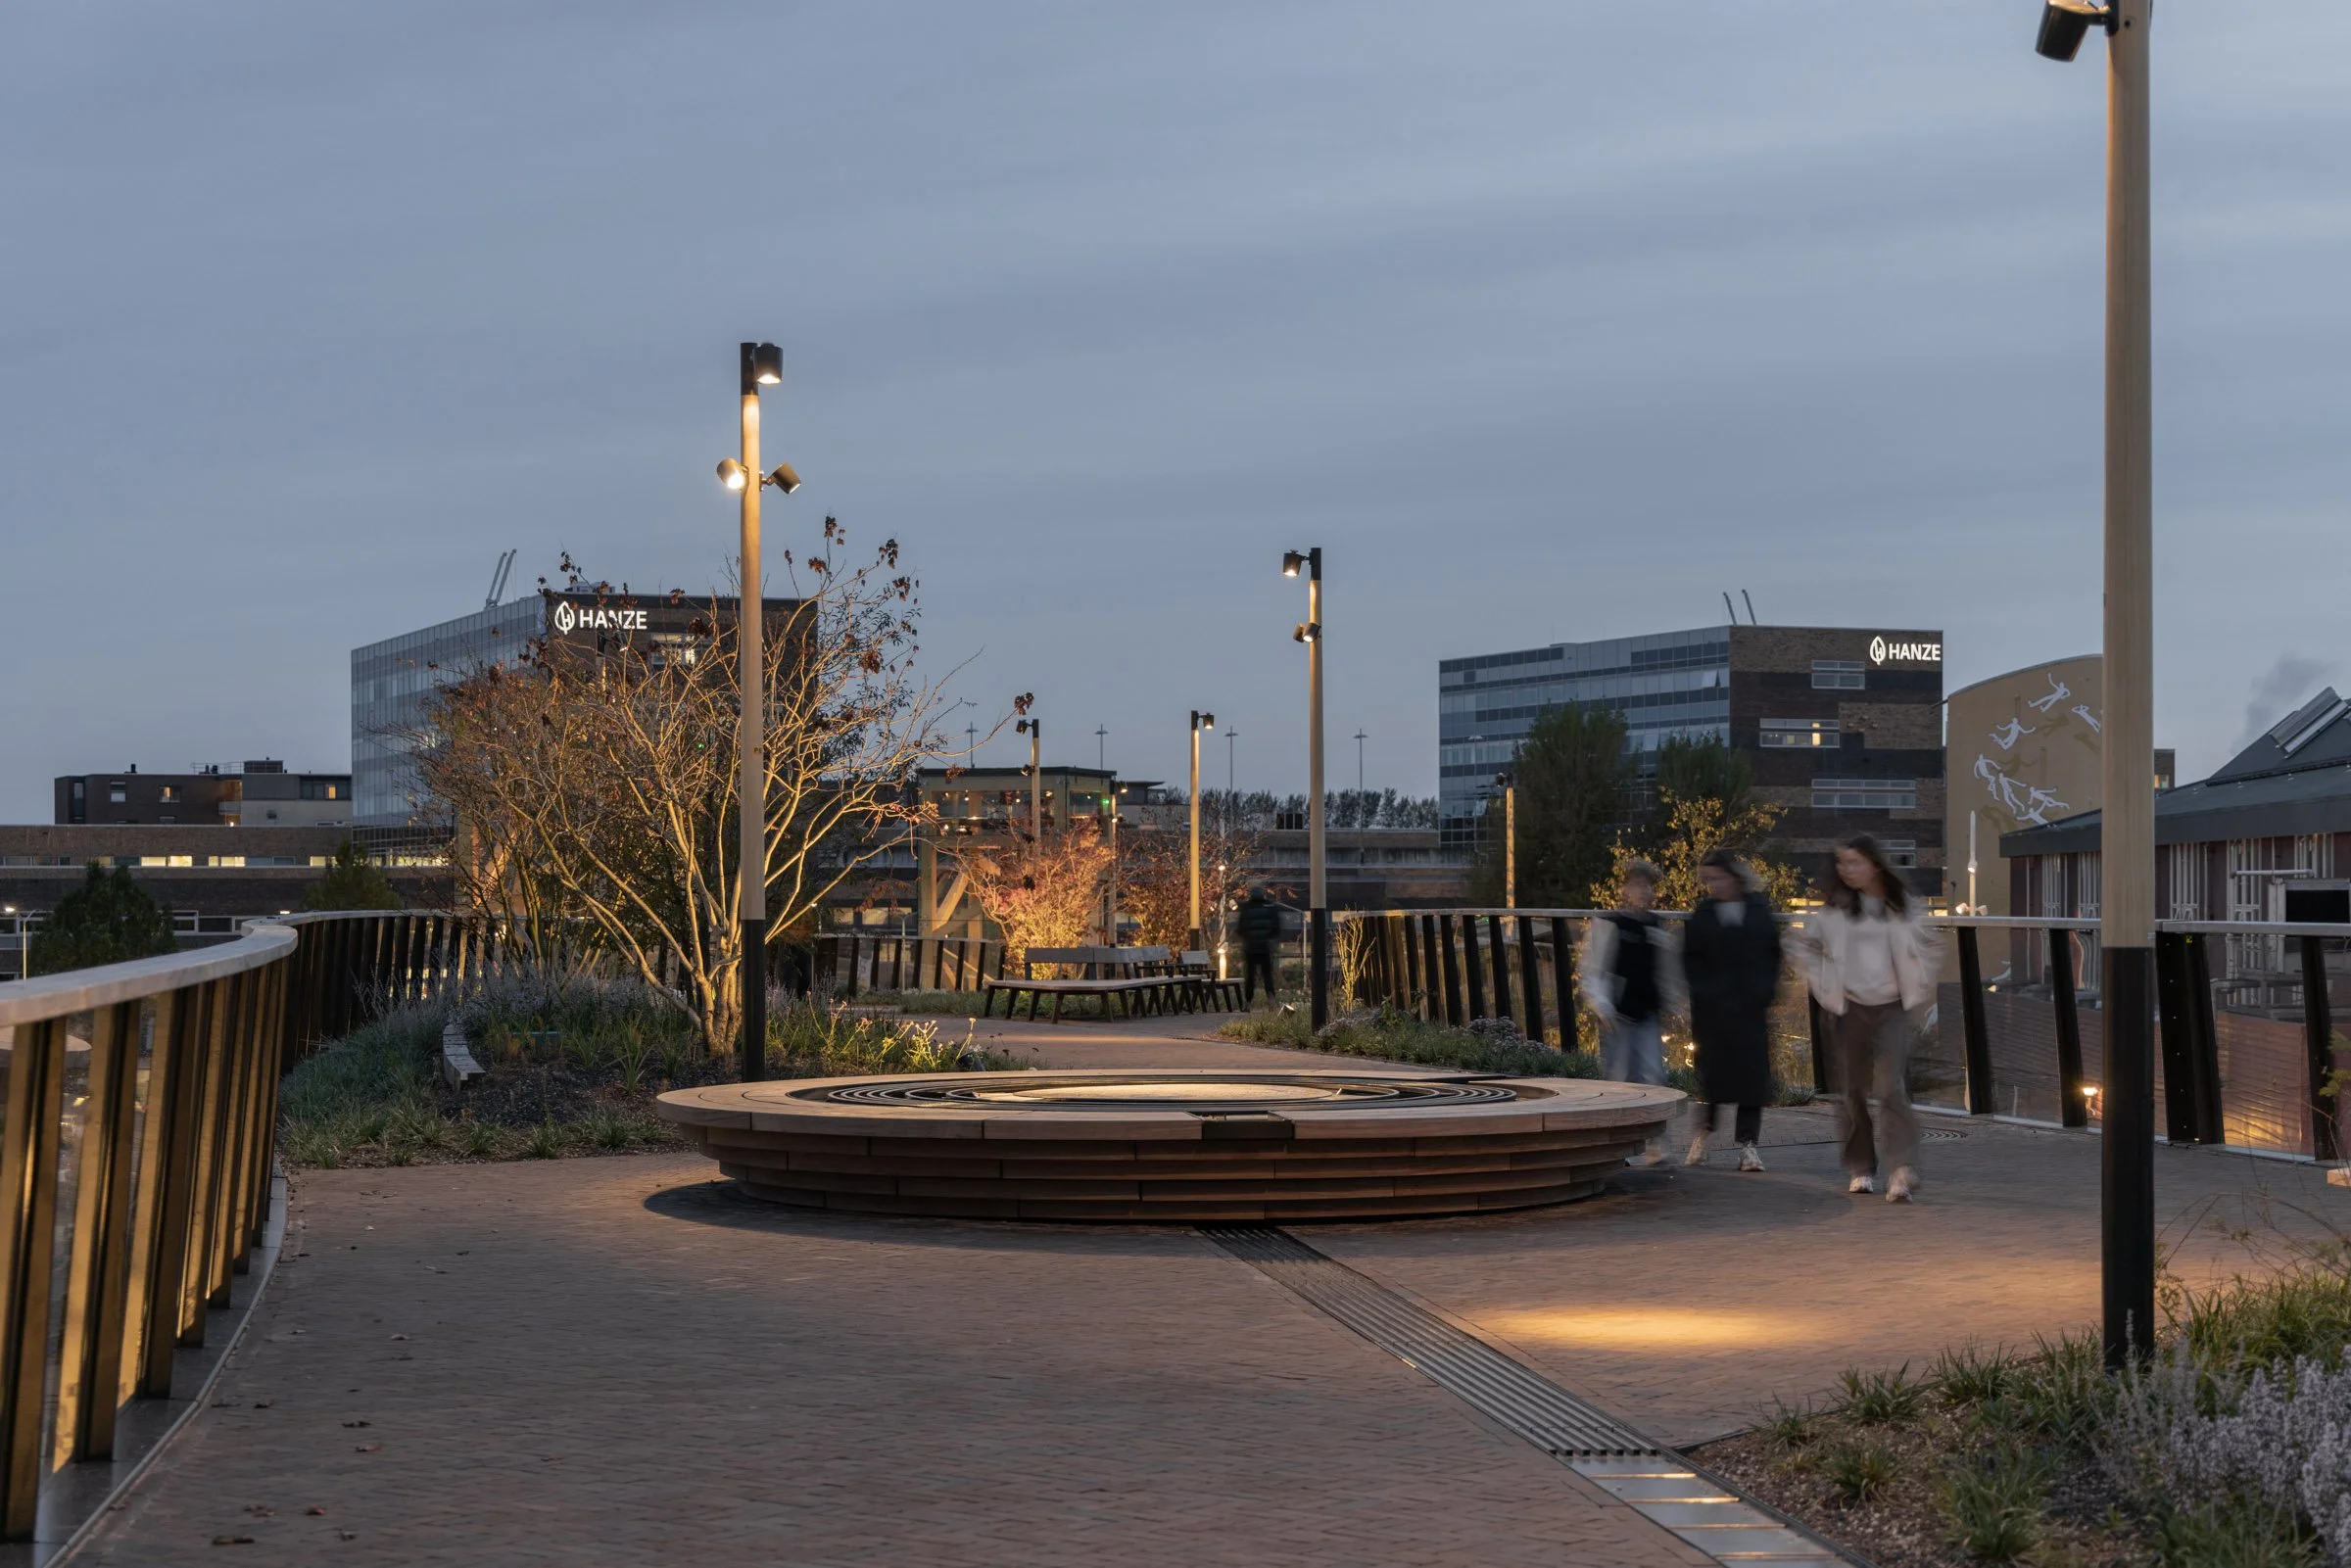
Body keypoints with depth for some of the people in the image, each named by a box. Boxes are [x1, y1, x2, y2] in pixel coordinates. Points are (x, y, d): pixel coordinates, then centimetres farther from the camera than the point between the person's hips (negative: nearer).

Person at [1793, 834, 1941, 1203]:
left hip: (1892, 1008, -2)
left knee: (1892, 1088, -15)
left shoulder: (1904, 907, 1)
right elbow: (1807, 945, 15)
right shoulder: (1835, 909, 2)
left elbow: (1928, 948, 15)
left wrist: (1919, 989, 7)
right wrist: (1823, 987, 7)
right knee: (1854, 1092, 6)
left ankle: (1902, 1171, -21)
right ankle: (1860, 1169, 18)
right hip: (1849, 1008, 2)